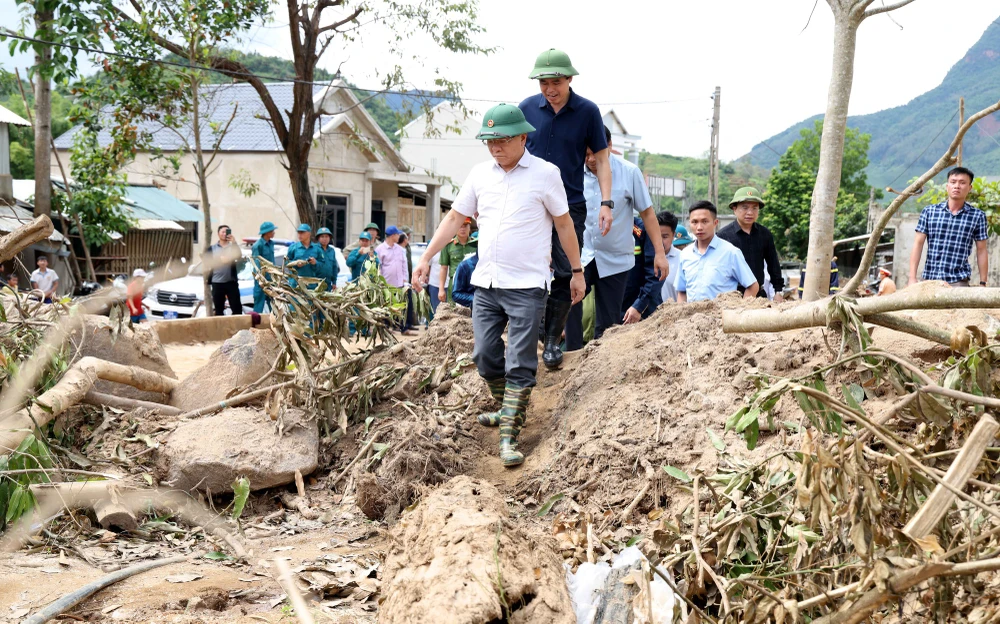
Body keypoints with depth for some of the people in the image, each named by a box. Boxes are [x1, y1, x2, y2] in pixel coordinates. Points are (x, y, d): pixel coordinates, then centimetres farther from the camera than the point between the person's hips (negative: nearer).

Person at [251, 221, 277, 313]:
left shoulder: (271, 243, 10)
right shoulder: (258, 245, -13)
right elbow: (256, 263, -14)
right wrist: (260, 279, -18)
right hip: (262, 279, -7)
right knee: (259, 303, -3)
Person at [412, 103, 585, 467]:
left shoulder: (545, 173, -4)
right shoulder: (480, 174, 9)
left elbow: (564, 223, 3)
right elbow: (455, 217, 14)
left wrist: (577, 271, 4)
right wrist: (426, 257, 10)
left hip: (527, 286, -5)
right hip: (486, 283, 5)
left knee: (519, 365, -5)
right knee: (484, 355, 8)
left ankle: (509, 437, 0)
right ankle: (507, 410, 31)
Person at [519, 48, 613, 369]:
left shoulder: (588, 111, -3)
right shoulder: (527, 108, -1)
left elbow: (601, 159, 2)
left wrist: (606, 203, -6)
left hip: (571, 206, 0)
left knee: (566, 275, 1)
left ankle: (553, 339, 15)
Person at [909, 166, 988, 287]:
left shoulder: (977, 216, 4)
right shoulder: (929, 212, 6)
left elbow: (981, 251, 7)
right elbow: (918, 244, 3)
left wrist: (982, 283, 4)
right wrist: (912, 278, -4)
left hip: (959, 282, -1)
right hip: (930, 280, 1)